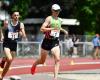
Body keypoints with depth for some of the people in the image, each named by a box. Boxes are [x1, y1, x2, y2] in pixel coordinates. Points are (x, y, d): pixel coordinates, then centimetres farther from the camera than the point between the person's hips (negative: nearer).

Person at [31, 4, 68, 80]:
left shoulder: (60, 20, 9)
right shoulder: (49, 18, -10)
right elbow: (42, 29, -22)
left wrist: (63, 30, 20)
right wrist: (52, 29, -31)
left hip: (55, 42, 4)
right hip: (47, 41, -4)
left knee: (57, 59, -16)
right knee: (42, 61, 11)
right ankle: (34, 65, 45)